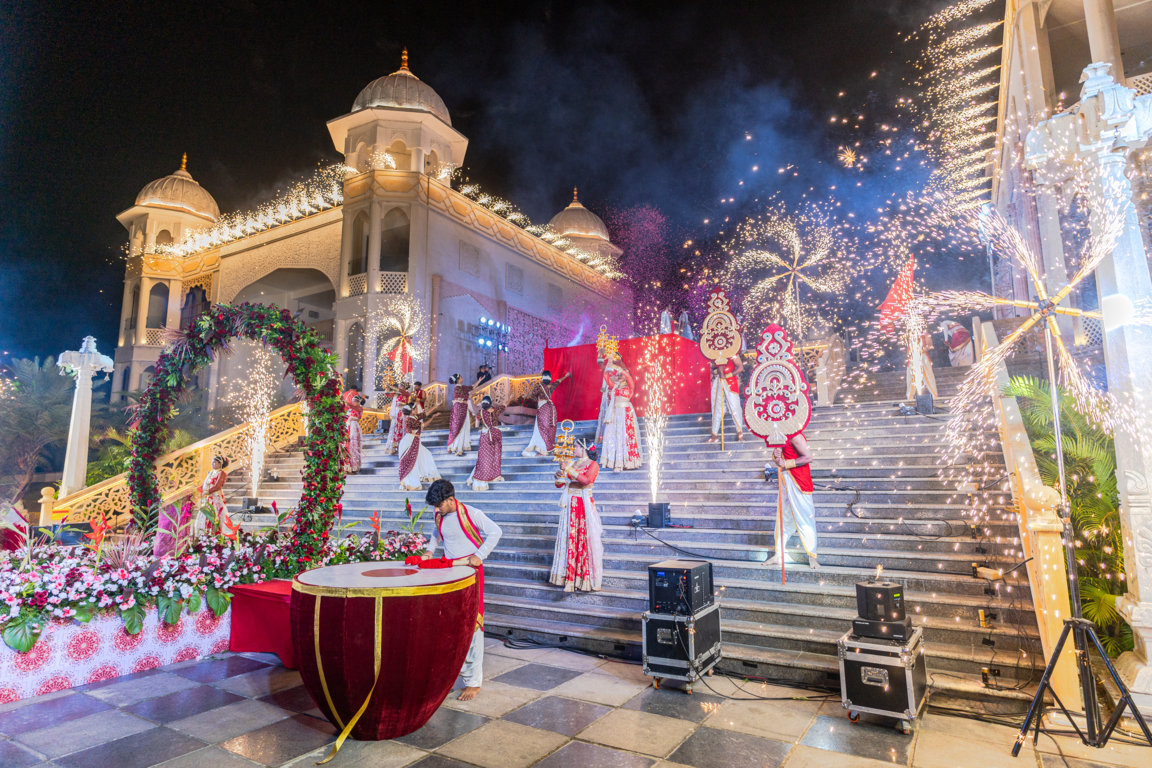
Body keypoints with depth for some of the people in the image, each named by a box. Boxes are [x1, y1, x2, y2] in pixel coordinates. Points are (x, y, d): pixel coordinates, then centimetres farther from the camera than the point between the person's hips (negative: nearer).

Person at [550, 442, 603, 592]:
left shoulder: (593, 464, 0)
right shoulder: (571, 461, 14)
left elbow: (586, 480, -20)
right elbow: (559, 484, 14)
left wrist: (568, 470, -18)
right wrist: (561, 471, -5)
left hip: (584, 504, -5)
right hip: (569, 505, 5)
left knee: (584, 539, -5)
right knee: (569, 538, 3)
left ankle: (586, 579, 1)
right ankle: (569, 578, 9)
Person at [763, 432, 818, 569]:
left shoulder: (794, 435, -16)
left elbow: (808, 457, -20)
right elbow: (777, 459, 17)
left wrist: (785, 464, -19)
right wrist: (775, 455, -6)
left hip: (798, 482, -9)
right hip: (785, 481, 9)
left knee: (804, 519, -2)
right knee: (783, 519, 12)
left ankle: (812, 556, 9)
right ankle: (778, 555, 19)